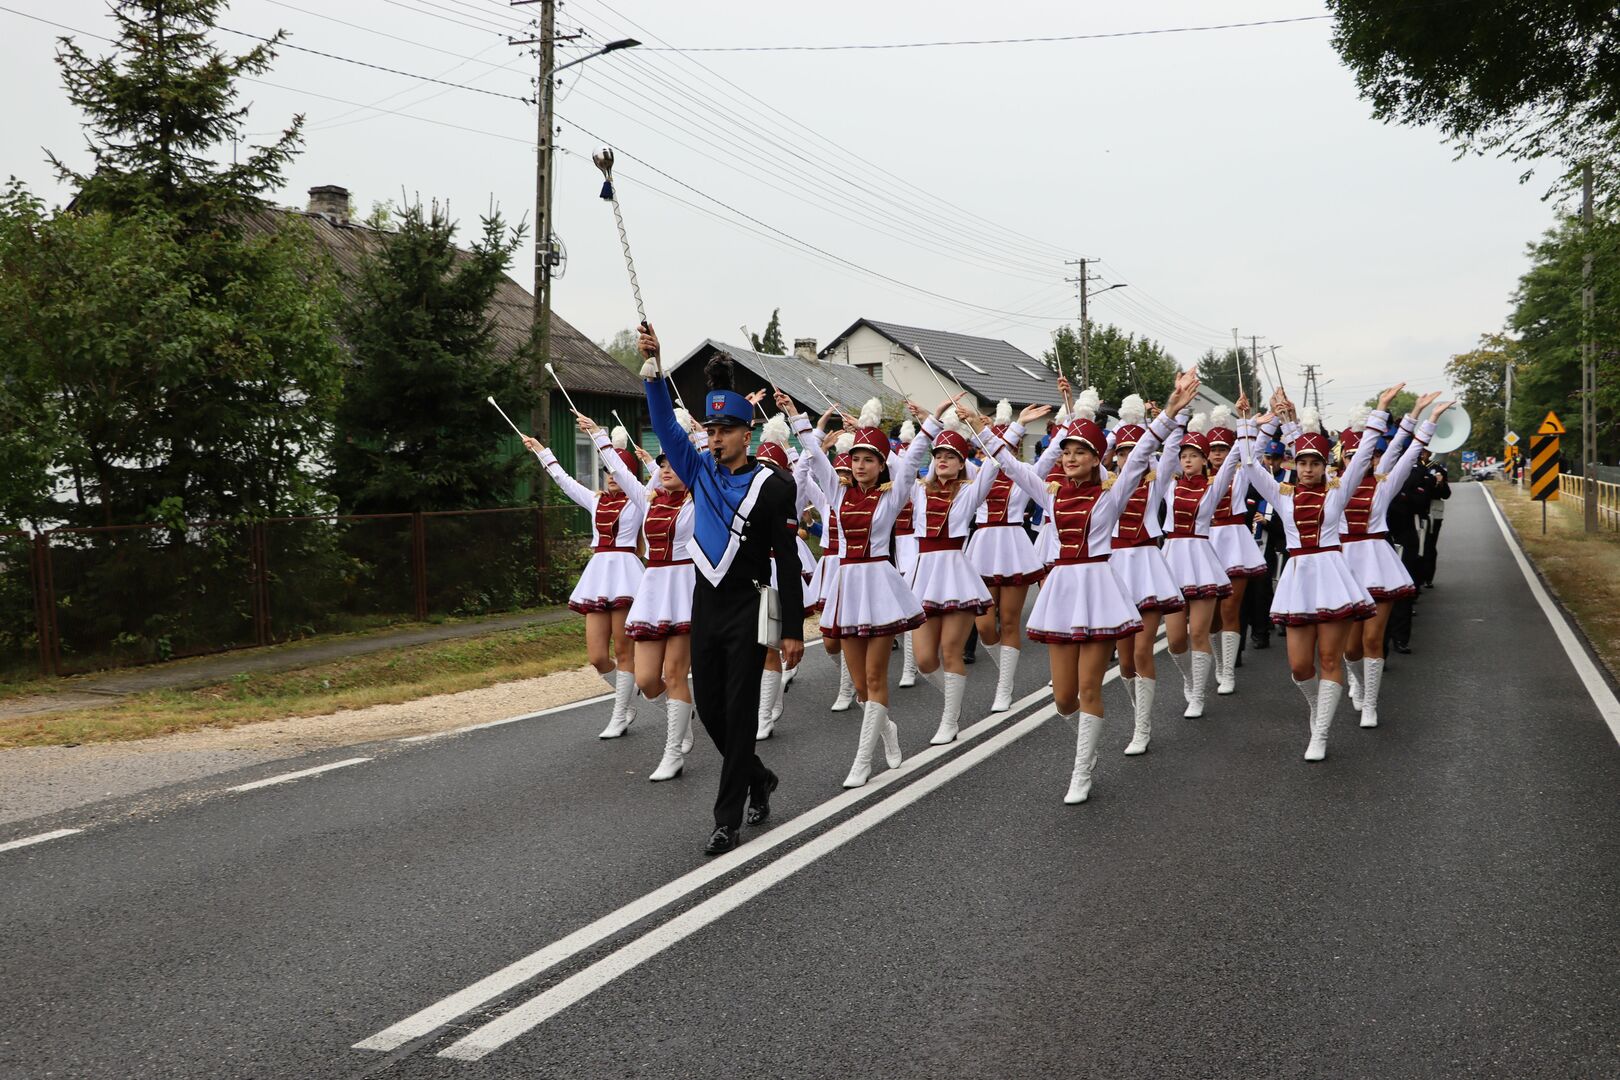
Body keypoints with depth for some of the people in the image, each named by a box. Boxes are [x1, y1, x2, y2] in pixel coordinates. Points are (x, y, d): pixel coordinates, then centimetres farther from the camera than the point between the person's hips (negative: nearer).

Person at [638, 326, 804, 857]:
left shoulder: (772, 486, -10)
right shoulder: (701, 471, 5)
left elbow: (788, 561, -9)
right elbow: (665, 424, -2)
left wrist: (793, 630, -10)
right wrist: (653, 365, -16)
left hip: (748, 610, -5)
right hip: (705, 606, 6)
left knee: (739, 712, -2)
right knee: (709, 709, 10)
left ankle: (728, 819, 7)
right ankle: (758, 777, 35)